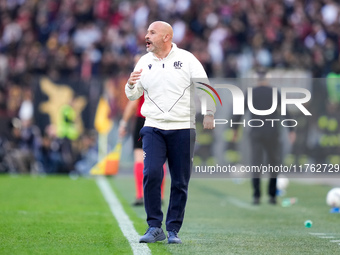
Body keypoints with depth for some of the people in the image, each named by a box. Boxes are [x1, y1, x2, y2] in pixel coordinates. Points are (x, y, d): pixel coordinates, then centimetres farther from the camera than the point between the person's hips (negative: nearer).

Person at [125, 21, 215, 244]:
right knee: (151, 174, -15)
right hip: (153, 128, 2)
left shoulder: (186, 59, 1)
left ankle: (173, 230, 10)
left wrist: (209, 113, -11)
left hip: (183, 129, -1)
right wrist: (131, 85, -11)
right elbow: (133, 96, 11)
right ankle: (154, 227, -6)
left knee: (180, 182, 1)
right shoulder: (144, 62, 9)